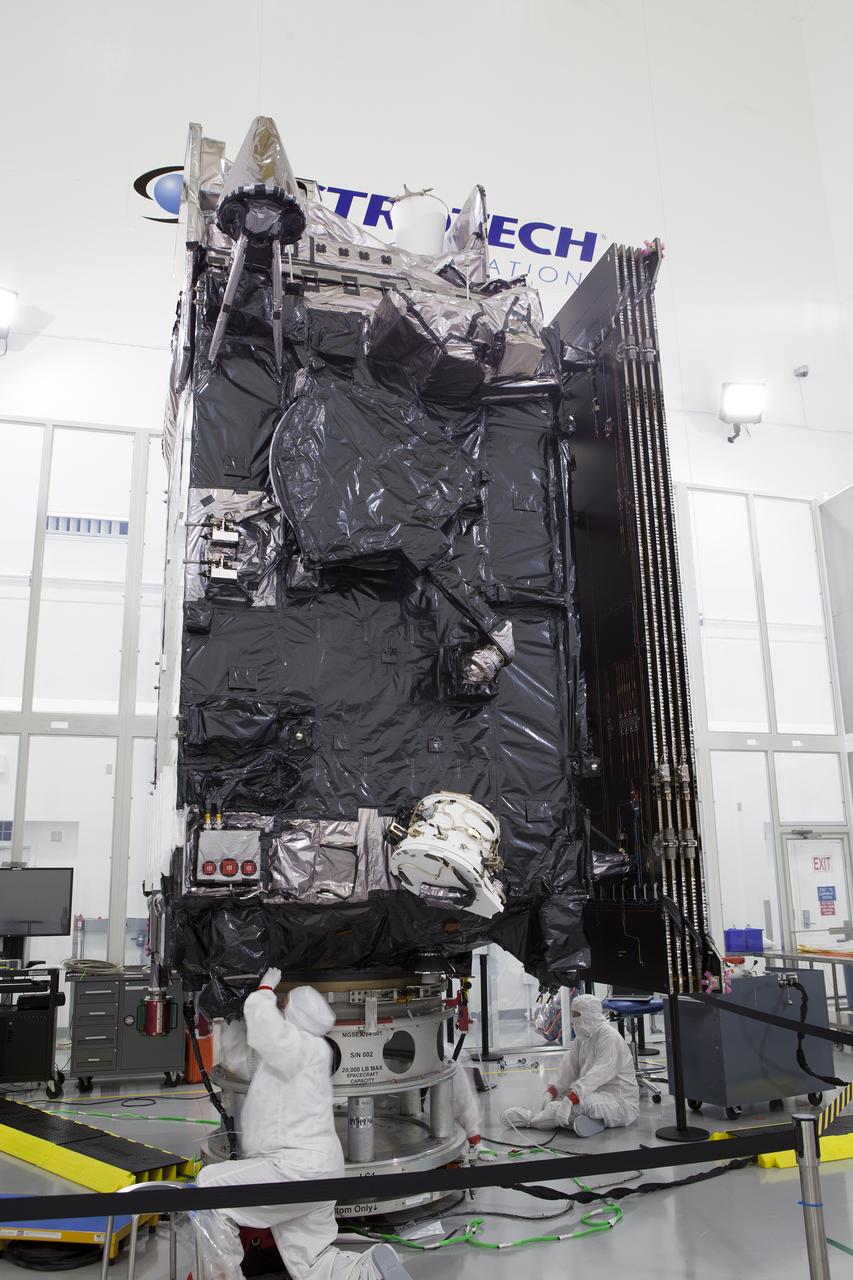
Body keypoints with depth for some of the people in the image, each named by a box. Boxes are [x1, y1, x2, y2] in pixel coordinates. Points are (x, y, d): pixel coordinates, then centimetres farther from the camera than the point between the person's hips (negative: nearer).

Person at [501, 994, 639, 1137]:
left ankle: (529, 1119, -19)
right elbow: (569, 1068, 1)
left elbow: (597, 1075, -30)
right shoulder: (581, 1037, 9)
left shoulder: (610, 1038, -19)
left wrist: (569, 1101, -38)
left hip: (621, 1102, -9)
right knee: (554, 1101, -5)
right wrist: (551, 1092, -14)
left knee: (578, 1104, -31)